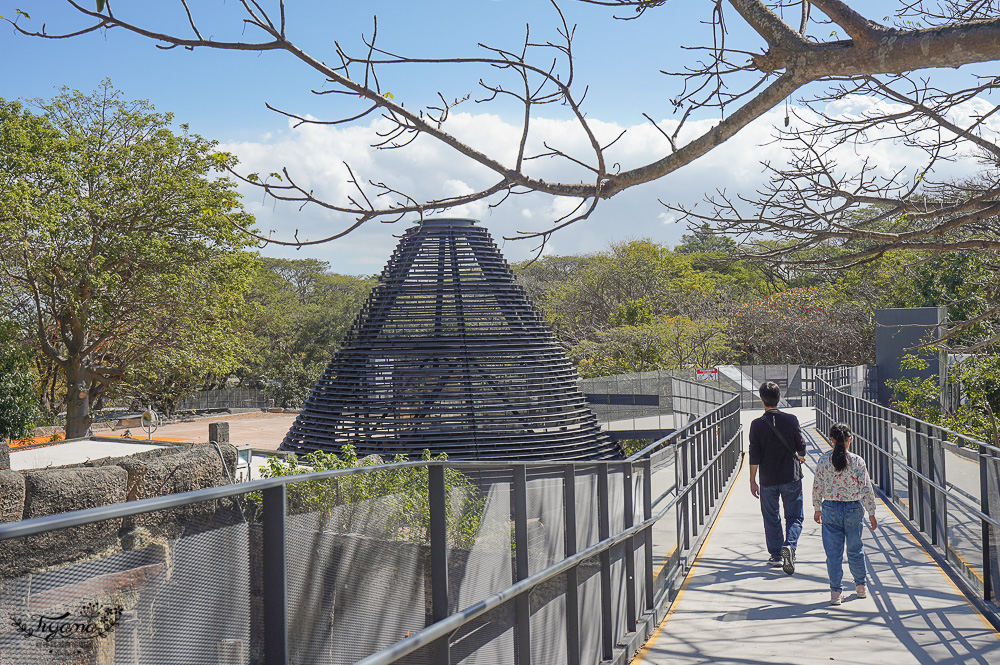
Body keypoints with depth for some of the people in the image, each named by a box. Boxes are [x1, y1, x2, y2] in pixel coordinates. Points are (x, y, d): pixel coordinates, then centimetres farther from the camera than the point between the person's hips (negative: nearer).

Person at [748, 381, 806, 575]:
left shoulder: (757, 425, -8)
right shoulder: (791, 420, -6)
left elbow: (754, 456, -7)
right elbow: (801, 447, 3)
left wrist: (752, 481, 1)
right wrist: (800, 458, 26)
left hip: (768, 480, 0)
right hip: (791, 478, 0)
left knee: (771, 518, 13)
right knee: (794, 517, 7)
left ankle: (776, 555, 17)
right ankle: (790, 545, -17)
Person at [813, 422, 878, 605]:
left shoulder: (823, 461, -7)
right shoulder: (858, 462, -10)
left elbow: (817, 487, 1)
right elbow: (867, 489, -5)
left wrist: (817, 509, 15)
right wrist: (871, 513, 5)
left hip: (830, 509, 0)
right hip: (853, 509, 0)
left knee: (833, 551, 7)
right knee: (855, 549, 18)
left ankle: (836, 591, 9)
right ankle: (861, 586, 33)